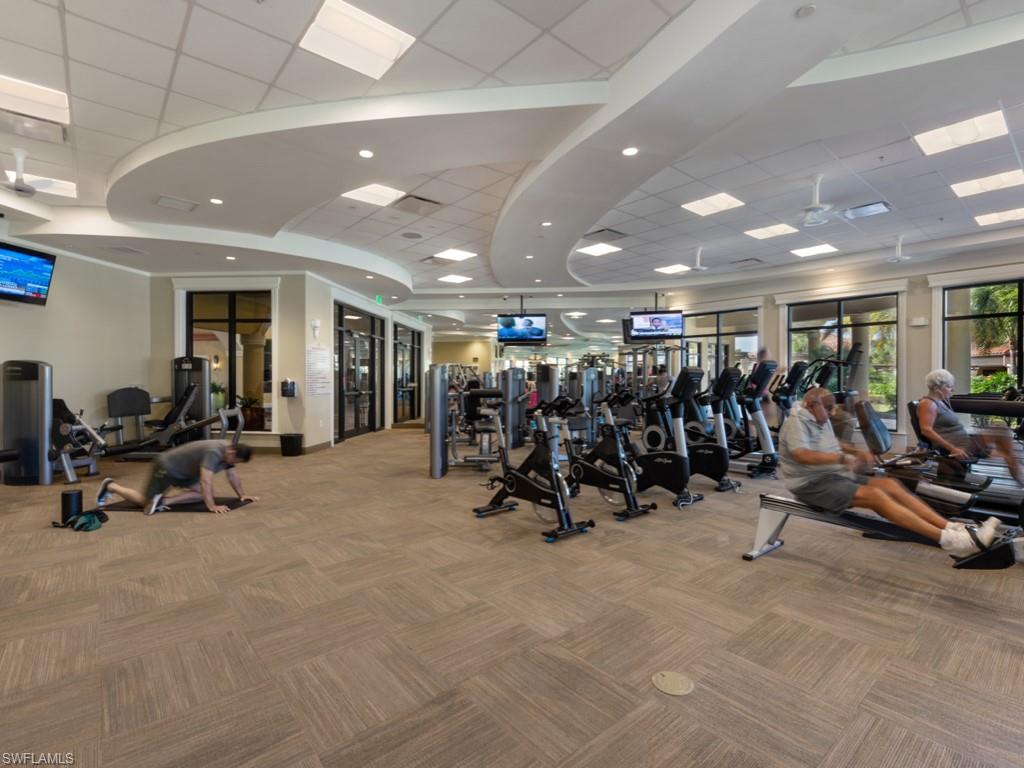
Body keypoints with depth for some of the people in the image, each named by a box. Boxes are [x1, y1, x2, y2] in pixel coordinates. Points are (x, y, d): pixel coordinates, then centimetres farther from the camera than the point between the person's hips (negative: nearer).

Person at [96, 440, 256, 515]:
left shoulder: (227, 452, -8)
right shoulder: (214, 453, -37)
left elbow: (232, 475, 4)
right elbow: (206, 481, -44)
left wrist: (242, 494, 2)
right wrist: (212, 506, -46)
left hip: (182, 470, 9)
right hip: (166, 466, -9)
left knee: (201, 494, -6)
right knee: (143, 501, 9)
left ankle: (164, 501, -2)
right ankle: (110, 487, 30)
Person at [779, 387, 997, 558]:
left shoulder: (820, 421, 14)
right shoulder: (797, 422, -16)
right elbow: (802, 455, -30)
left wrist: (856, 452, 14)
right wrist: (842, 458, -30)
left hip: (836, 476, 10)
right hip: (812, 484, -9)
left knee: (891, 485, -4)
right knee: (875, 496, -23)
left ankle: (954, 528, -9)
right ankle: (949, 540, -26)